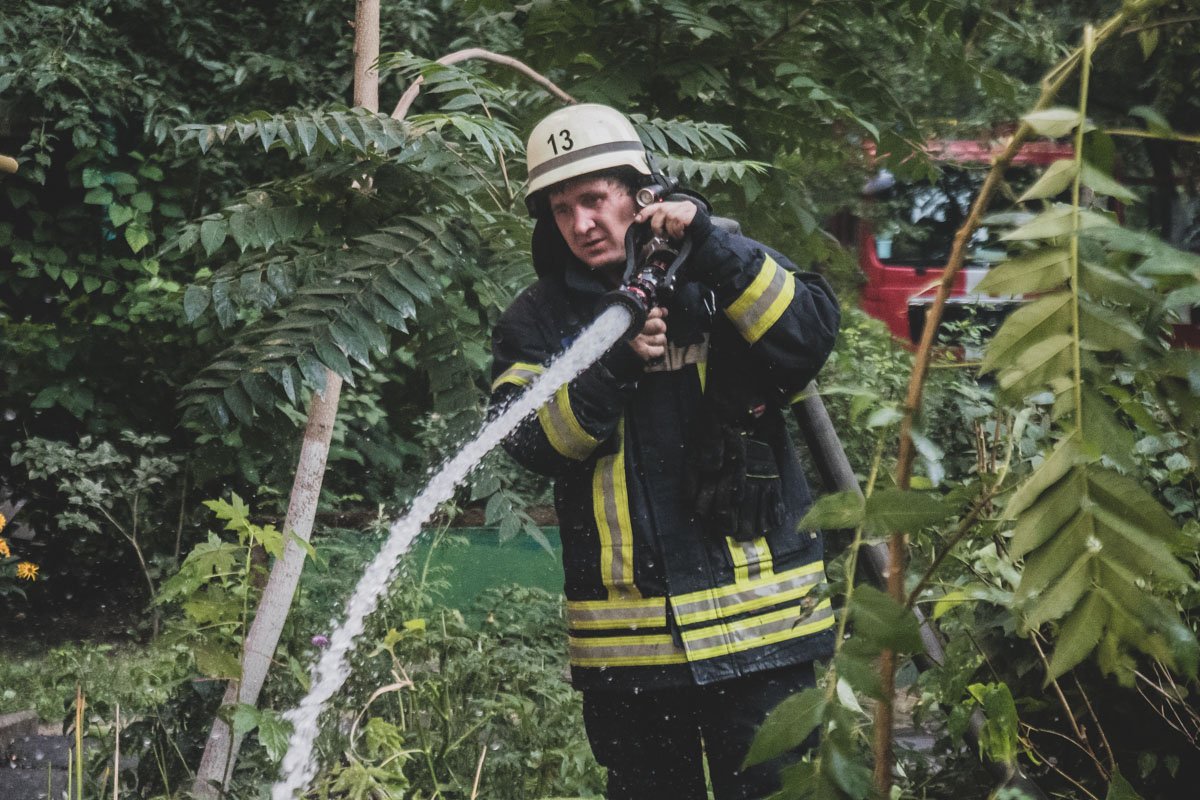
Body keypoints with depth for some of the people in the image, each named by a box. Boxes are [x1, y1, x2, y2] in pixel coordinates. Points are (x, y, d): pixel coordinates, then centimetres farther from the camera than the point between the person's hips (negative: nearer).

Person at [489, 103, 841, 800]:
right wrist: (613, 359, -21)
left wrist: (714, 245, -20)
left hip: (756, 616, -1)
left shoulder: (723, 275, 4)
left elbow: (810, 336, -13)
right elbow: (532, 440, -8)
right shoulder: (540, 318, 6)